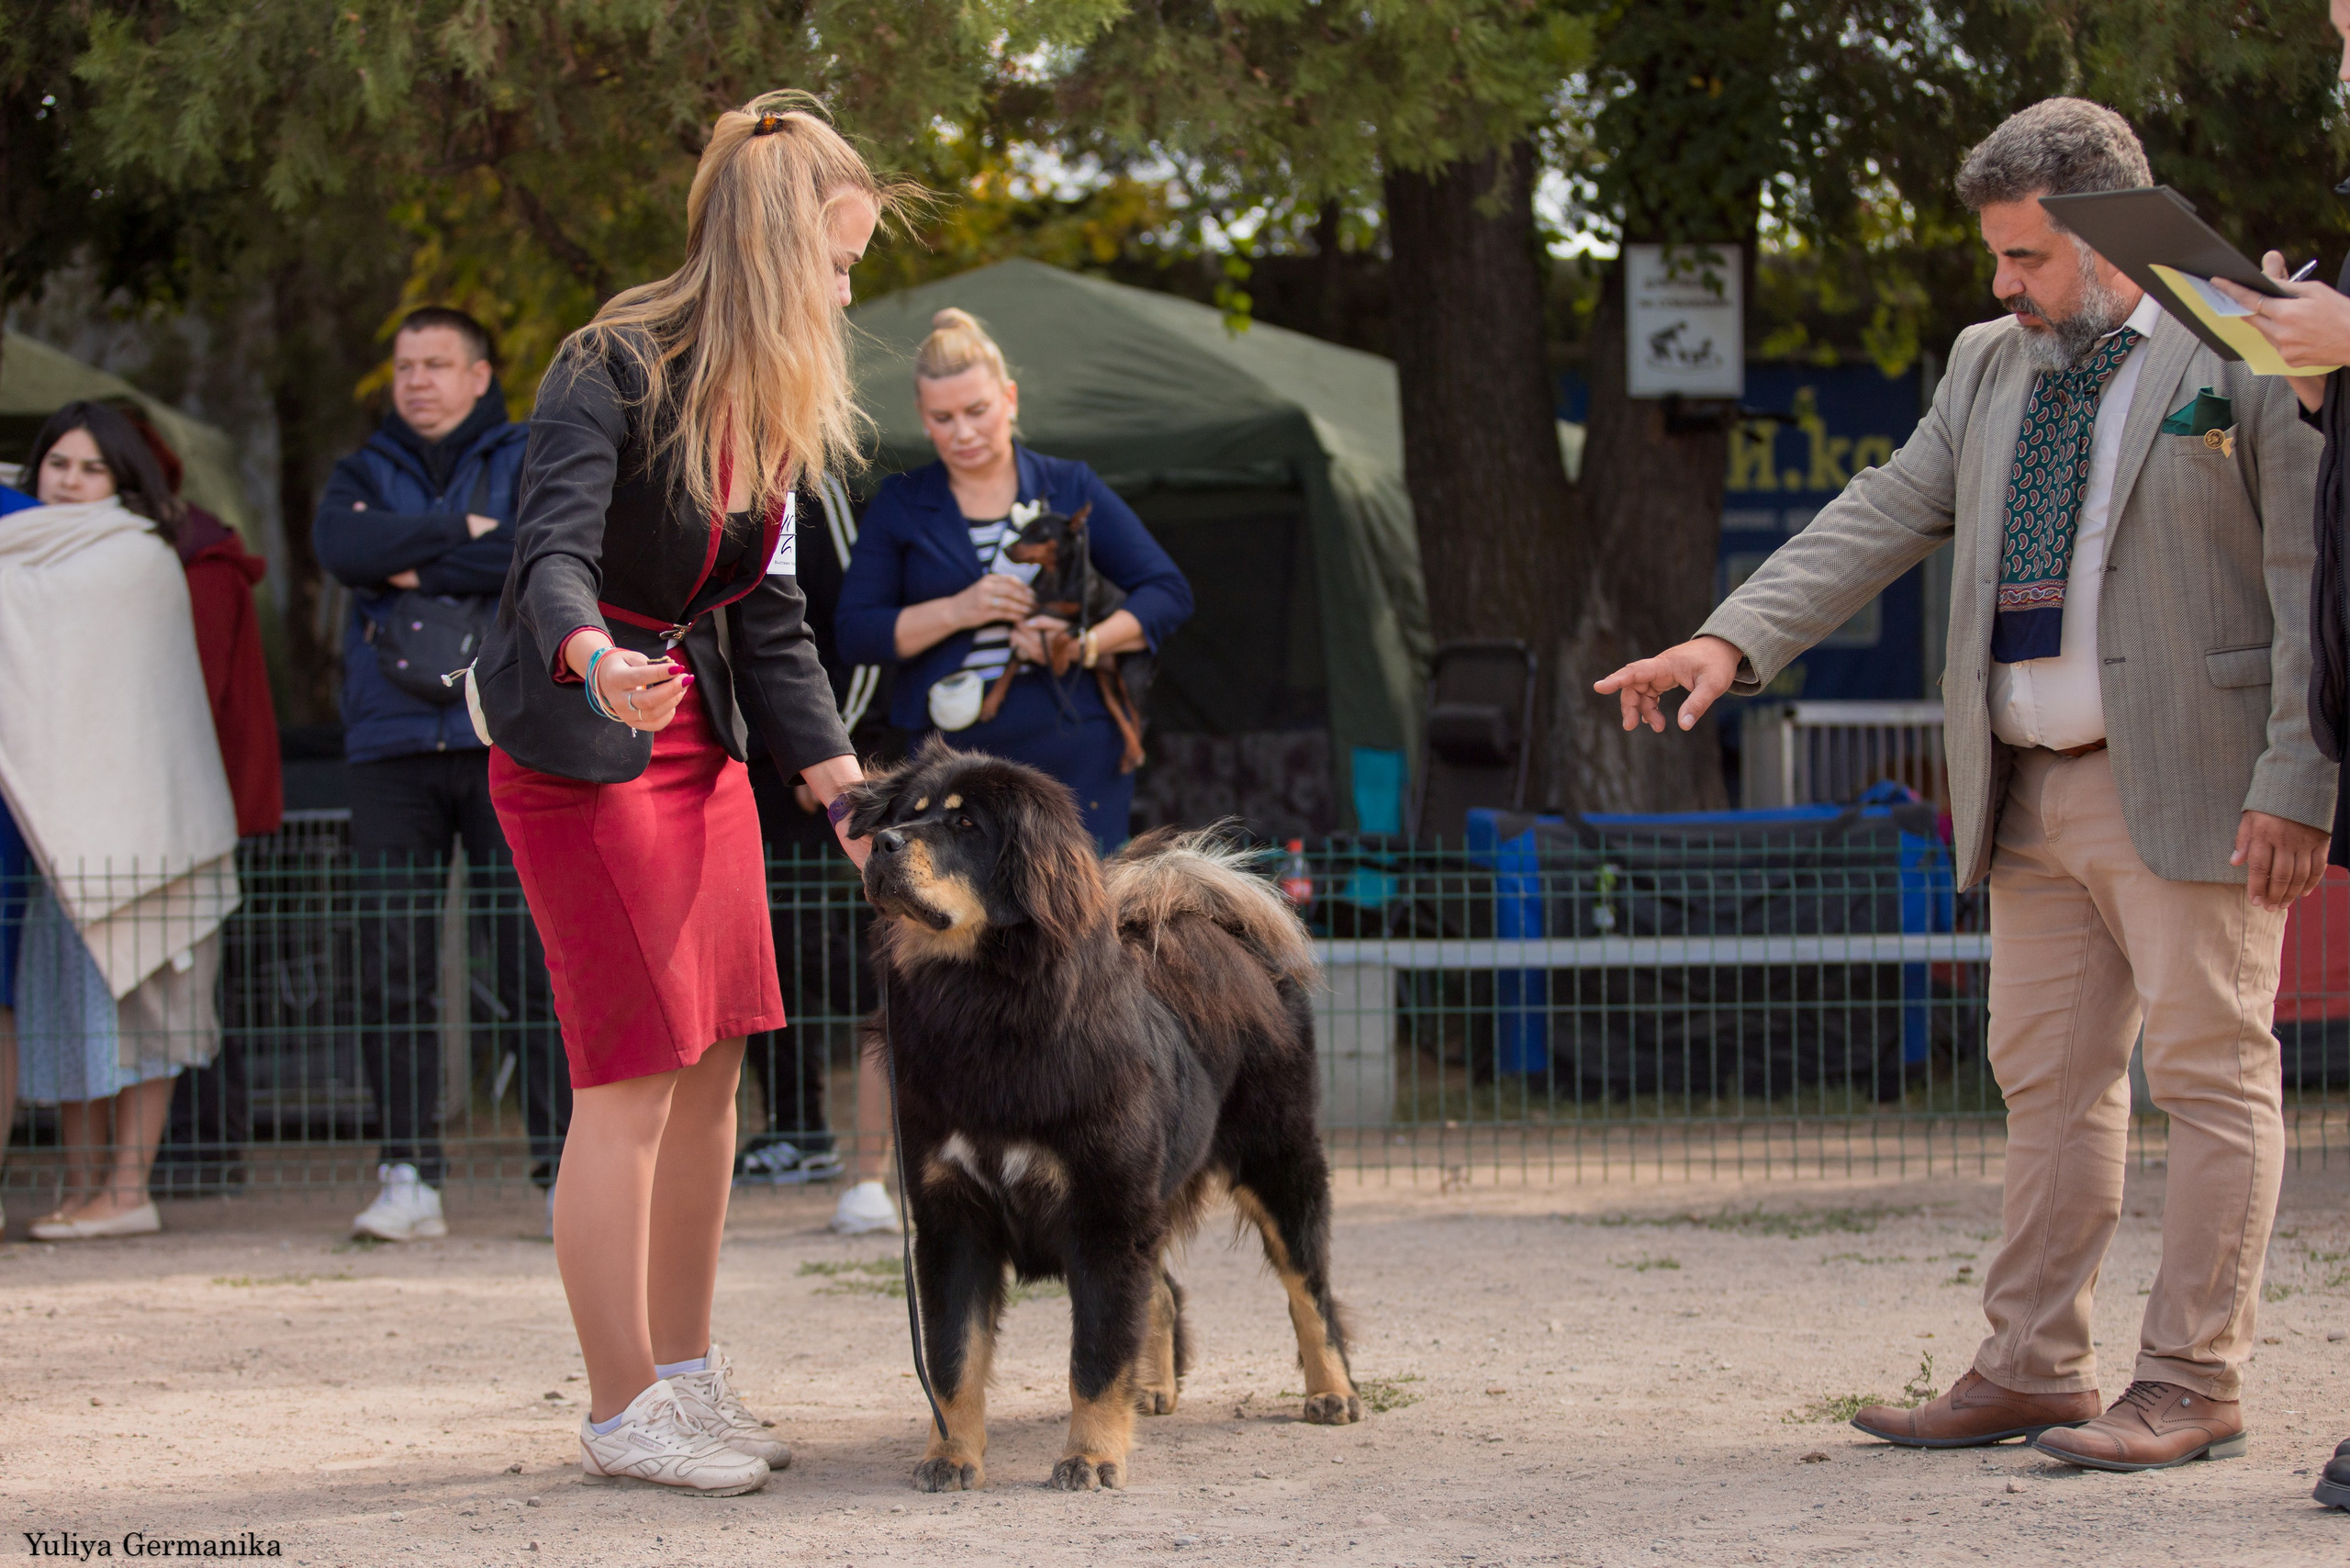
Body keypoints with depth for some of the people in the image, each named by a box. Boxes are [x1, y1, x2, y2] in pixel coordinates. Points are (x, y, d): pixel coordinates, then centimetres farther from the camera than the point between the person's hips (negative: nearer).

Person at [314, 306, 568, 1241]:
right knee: (393, 968, -4)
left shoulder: (533, 461, 11)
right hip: (392, 745, 2)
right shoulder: (365, 475, 18)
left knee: (534, 960, -6)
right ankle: (408, 1175, 0)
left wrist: (415, 568, -5)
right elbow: (343, 546, -4)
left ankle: (565, 1166, -2)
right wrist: (459, 532, -6)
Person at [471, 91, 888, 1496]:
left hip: (699, 736, 8)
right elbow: (555, 553, -28)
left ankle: (686, 1375, 17)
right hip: (578, 748, -8)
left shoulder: (770, 407, 9)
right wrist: (598, 663, -49)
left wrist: (848, 788, 4)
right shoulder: (615, 369, -16)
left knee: (714, 1067, 7)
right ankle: (623, 1412, -3)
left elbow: (771, 623, 11)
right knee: (635, 1074, -9)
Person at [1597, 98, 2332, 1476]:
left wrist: (2296, 785, -16)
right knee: (2048, 1080, 9)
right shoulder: (1989, 367, 16)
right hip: (2033, 793, 7)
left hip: (2190, 789, -7)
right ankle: (2035, 1371, 14)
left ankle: (2194, 1386, -2)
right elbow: (1883, 519, 12)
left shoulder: (2250, 355, -5)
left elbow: (2313, 581, -8)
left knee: (2211, 1075, -4)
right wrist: (1734, 640, -3)